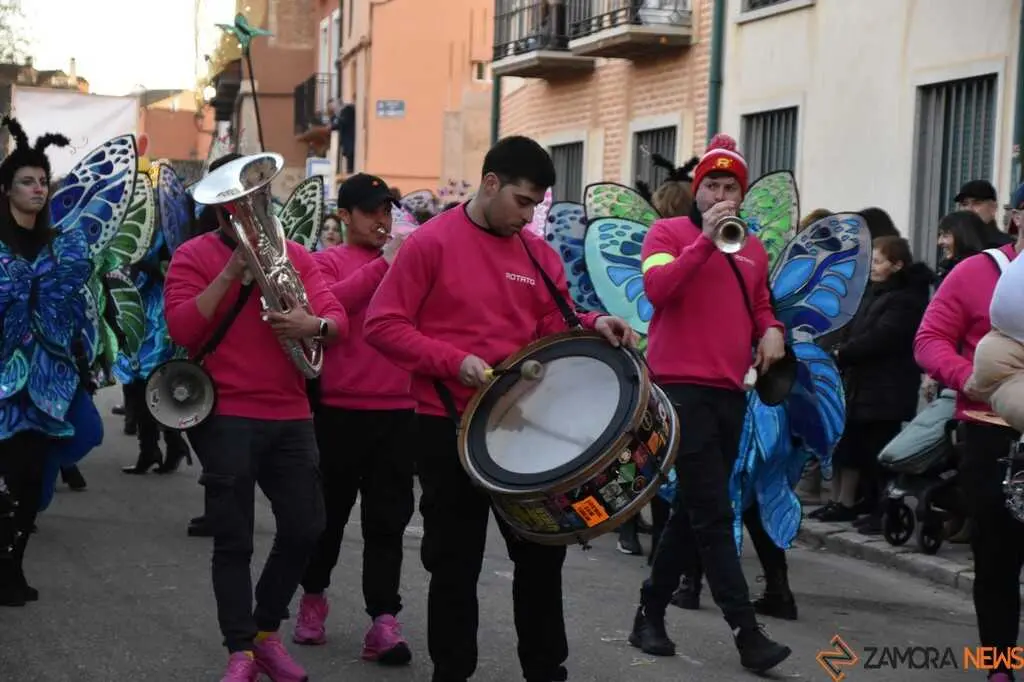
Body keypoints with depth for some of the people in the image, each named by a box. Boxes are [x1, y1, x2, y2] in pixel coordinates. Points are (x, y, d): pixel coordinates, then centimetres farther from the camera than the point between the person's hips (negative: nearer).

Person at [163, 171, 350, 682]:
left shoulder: (295, 255, 10)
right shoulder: (193, 256, -2)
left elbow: (338, 320, 2)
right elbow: (182, 330, -15)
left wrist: (315, 325, -21)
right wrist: (231, 273, -19)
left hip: (291, 414, 5)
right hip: (226, 416, -4)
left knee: (305, 529, 7)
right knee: (233, 540, -2)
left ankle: (266, 633, 25)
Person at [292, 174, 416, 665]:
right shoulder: (329, 261, 3)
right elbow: (326, 305, -17)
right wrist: (383, 265, -19)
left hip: (400, 409, 2)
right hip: (341, 408, -2)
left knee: (388, 518, 0)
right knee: (330, 510, 10)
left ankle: (383, 620, 0)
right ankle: (314, 595, 31)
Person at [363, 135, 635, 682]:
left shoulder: (539, 254, 7)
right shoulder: (431, 242, -9)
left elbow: (555, 330, 10)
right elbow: (383, 324, -11)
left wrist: (591, 325, -11)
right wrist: (453, 361, -20)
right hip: (449, 426, -5)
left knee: (542, 549, 11)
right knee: (455, 560, 5)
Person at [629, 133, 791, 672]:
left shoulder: (753, 249, 14)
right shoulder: (668, 232, -2)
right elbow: (657, 289, -19)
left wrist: (771, 330, 4)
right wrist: (706, 239, -23)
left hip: (730, 393, 7)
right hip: (682, 387, -7)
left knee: (693, 508, 13)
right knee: (714, 513, -8)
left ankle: (652, 612, 25)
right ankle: (746, 632, -8)